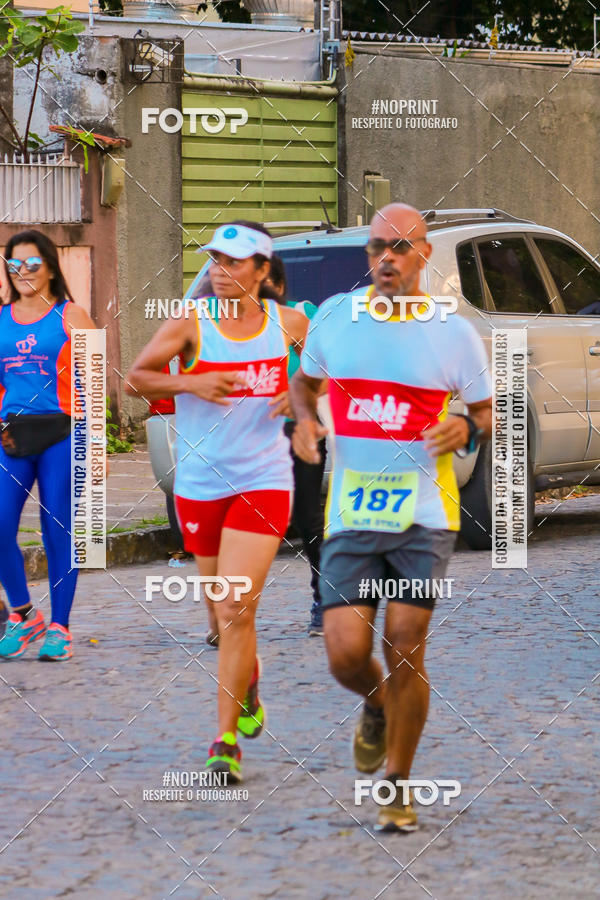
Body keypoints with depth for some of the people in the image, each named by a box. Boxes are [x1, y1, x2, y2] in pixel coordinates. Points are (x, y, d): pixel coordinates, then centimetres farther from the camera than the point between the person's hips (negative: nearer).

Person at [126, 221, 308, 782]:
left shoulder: (288, 324, -1)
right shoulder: (190, 325, -5)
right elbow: (134, 378, -4)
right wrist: (188, 384, -19)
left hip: (263, 483, -1)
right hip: (200, 483, 1)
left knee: (236, 609, -13)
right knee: (225, 611, 14)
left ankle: (226, 741, -9)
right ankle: (249, 687, 46)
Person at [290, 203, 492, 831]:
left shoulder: (454, 334, 0)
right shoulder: (333, 317, 5)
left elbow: (487, 413, 10)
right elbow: (304, 380, 23)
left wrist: (467, 430, -13)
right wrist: (303, 418, 1)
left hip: (424, 517, -1)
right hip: (350, 517, 2)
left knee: (405, 651, -5)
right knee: (345, 653, -8)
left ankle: (398, 786, 12)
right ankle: (377, 708, 29)